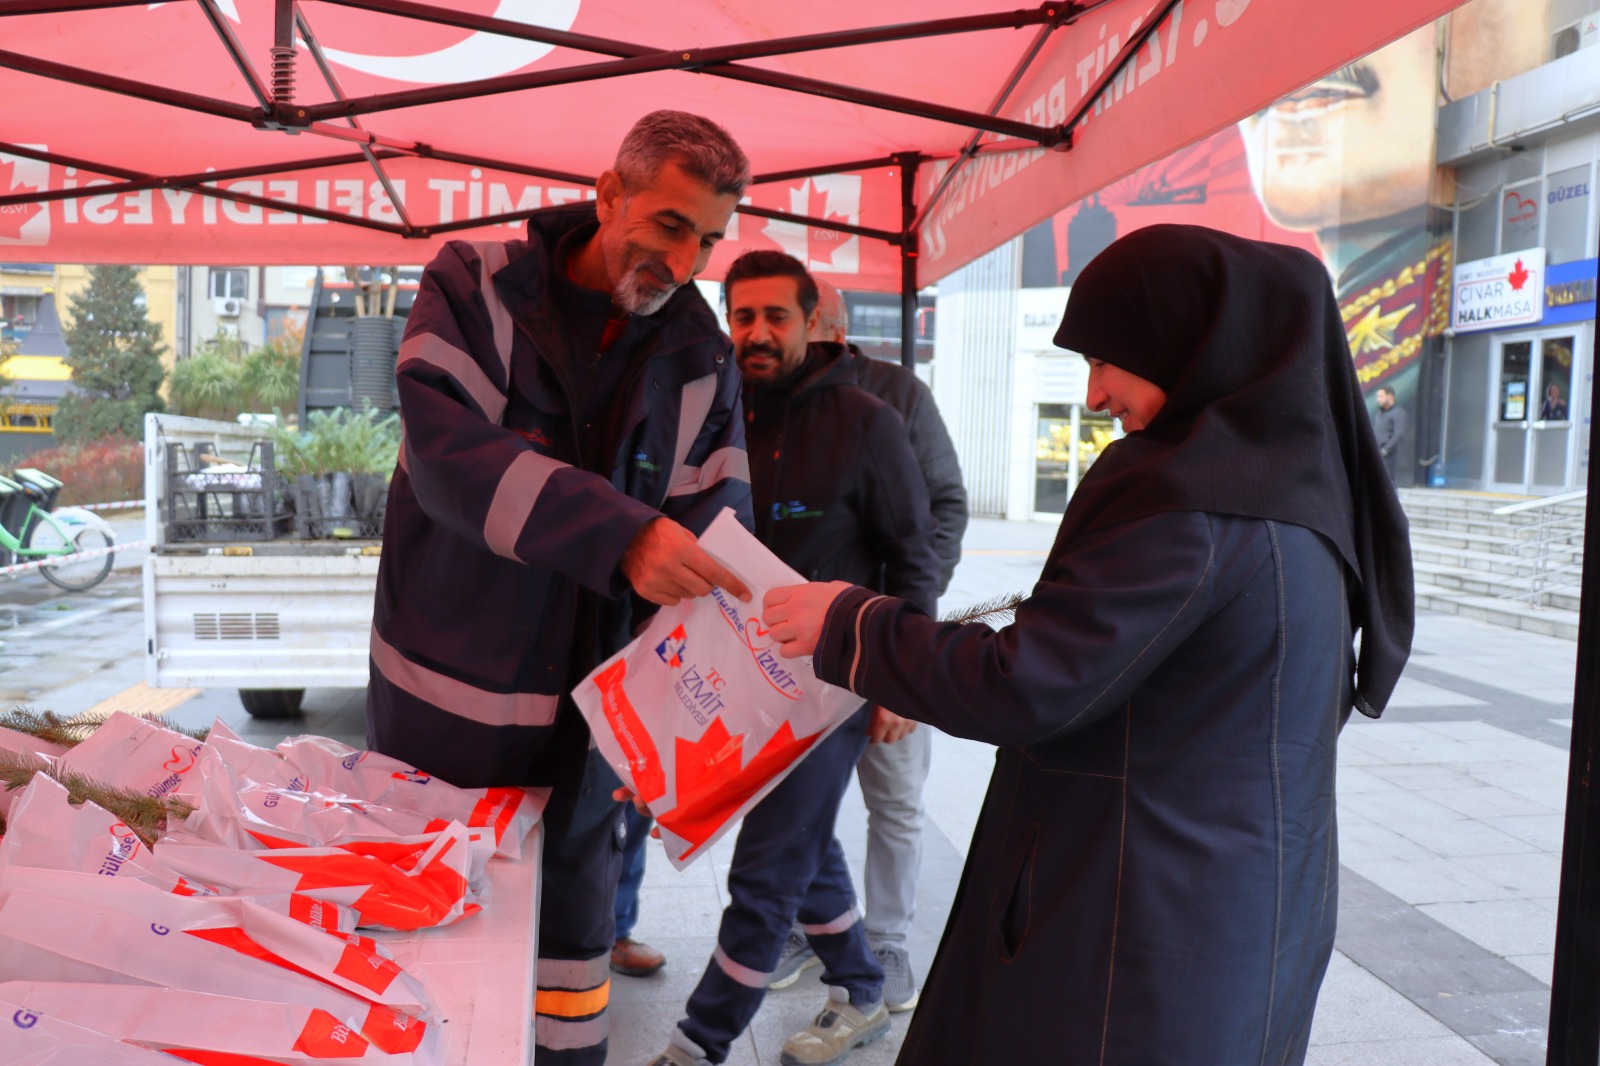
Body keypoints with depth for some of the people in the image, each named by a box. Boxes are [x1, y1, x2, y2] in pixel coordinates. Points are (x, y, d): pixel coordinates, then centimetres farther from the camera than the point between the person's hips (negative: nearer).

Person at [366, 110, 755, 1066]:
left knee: (574, 912, 14)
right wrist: (620, 535, -37)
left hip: (585, 701, 2)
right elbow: (445, 450, -25)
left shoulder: (703, 359, -1)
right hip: (445, 689, -1)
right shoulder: (476, 285, -9)